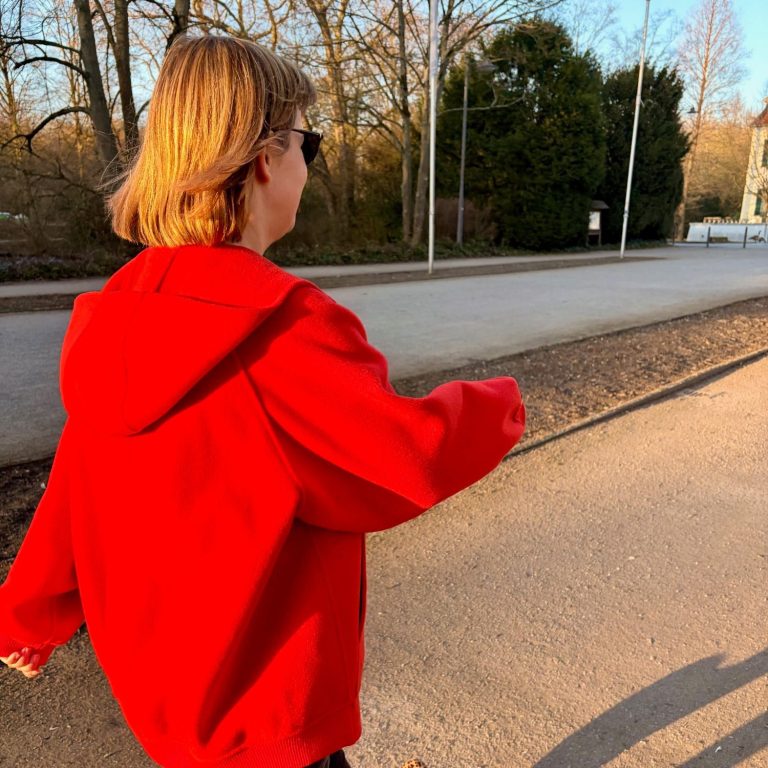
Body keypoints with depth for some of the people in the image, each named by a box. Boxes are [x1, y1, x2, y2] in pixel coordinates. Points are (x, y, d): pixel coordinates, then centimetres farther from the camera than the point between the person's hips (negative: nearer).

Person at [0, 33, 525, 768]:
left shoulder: (116, 316, -5)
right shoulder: (281, 324, -30)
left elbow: (76, 489, 3)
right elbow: (413, 459, -26)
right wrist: (499, 404, -6)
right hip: (257, 699, -7)